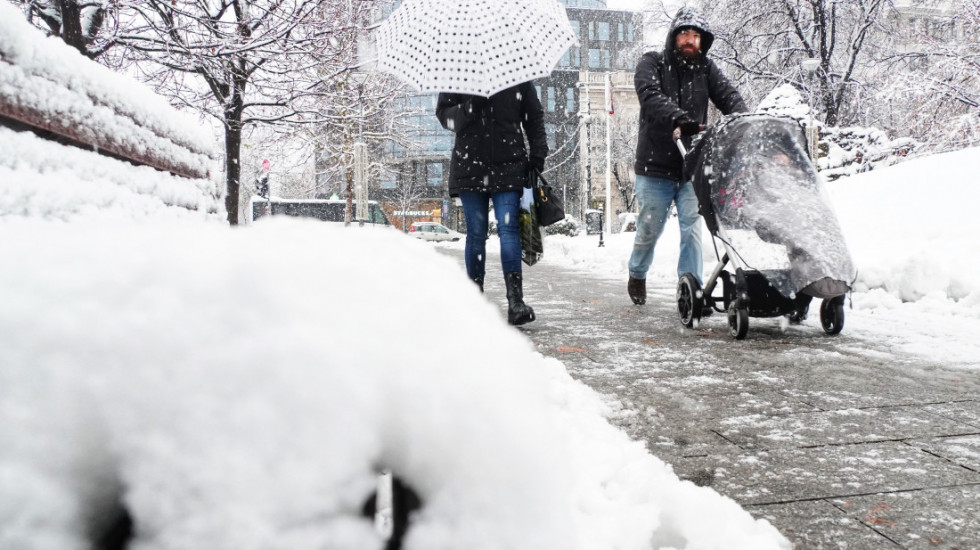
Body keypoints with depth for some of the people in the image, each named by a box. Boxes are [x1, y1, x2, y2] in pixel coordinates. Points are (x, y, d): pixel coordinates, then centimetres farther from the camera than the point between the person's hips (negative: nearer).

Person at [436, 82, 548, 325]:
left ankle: (515, 300, -17)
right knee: (476, 233, 1)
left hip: (508, 166, 0)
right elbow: (443, 113, 6)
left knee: (508, 228, -12)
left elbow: (534, 116, 15)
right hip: (470, 166, 1)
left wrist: (537, 154, 5)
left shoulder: (518, 77, 10)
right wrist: (469, 109, -14)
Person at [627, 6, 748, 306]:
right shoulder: (652, 63, 0)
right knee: (649, 229, 9)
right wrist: (679, 119, -36)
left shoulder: (705, 68, 10)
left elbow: (729, 96, -2)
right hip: (655, 166, -2)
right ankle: (637, 274, 35)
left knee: (692, 229, -4)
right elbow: (651, 97, -19)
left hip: (693, 166, 2)